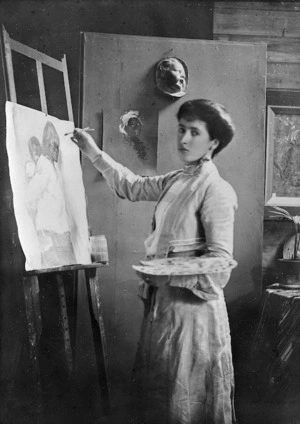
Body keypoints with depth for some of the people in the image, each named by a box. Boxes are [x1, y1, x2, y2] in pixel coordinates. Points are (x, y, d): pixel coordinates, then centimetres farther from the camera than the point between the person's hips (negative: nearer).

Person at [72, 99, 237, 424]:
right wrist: (94, 153, 16)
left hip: (192, 304, -8)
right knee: (156, 391, 19)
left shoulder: (216, 190, -15)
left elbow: (219, 263, -18)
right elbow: (133, 186, 19)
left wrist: (164, 273, -23)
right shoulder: (176, 181, 8)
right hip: (162, 302, 8)